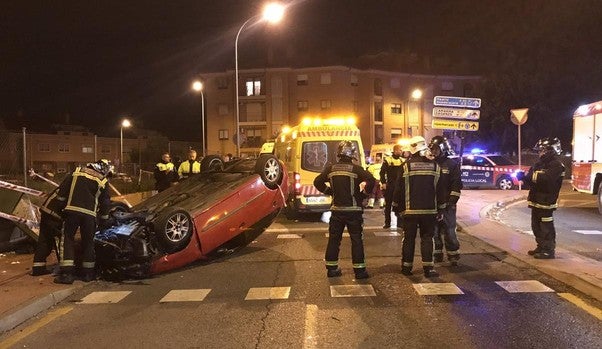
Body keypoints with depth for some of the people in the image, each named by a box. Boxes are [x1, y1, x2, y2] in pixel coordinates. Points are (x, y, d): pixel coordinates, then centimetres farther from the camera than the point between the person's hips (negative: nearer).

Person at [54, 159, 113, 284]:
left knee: (67, 239, 6)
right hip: (89, 213, 0)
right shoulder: (103, 182, 10)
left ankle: (66, 273, -2)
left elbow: (62, 189, 9)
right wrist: (104, 218, 25)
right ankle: (88, 273, 20)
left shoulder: (77, 171, 12)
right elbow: (105, 202, 12)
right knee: (88, 242, 14)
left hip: (72, 210, 0)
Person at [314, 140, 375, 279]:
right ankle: (359, 270, 4)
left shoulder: (331, 168, 2)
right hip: (353, 210, -4)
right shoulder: (355, 169, -9)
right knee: (356, 240, 3)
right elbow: (371, 180, -20)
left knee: (334, 239, 12)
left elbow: (317, 182, 7)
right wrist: (364, 193, -5)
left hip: (336, 209, 4)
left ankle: (331, 268, 18)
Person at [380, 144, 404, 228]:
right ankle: (387, 223, 8)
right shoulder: (387, 160, -3)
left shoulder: (402, 160, 10)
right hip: (390, 186, -3)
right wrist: (383, 183, -12)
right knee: (388, 204, 2)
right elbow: (382, 172, -5)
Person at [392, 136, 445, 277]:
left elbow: (399, 189, -2)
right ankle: (428, 267, 4)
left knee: (409, 239, 7)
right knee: (427, 238, 7)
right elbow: (440, 190, 5)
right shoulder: (435, 166, 1)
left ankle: (406, 267, 13)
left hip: (410, 211, -1)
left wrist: (396, 206, 10)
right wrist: (440, 209, 14)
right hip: (430, 211, 1)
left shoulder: (406, 166, -7)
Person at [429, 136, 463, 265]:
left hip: (447, 204, -4)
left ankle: (453, 255, 12)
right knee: (434, 231, 9)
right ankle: (437, 254, 20)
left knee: (449, 231, 0)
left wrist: (452, 201, -13)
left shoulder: (452, 164, -1)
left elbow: (457, 185, -6)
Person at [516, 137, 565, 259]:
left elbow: (546, 179, -28)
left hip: (546, 202, -9)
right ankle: (541, 247, 27)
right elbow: (533, 180, 14)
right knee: (536, 226, 16)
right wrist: (525, 177, -8)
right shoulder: (540, 163, 16)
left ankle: (549, 251, 2)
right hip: (536, 201, 9)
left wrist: (528, 175, -28)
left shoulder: (556, 165, -12)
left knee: (546, 227, -4)